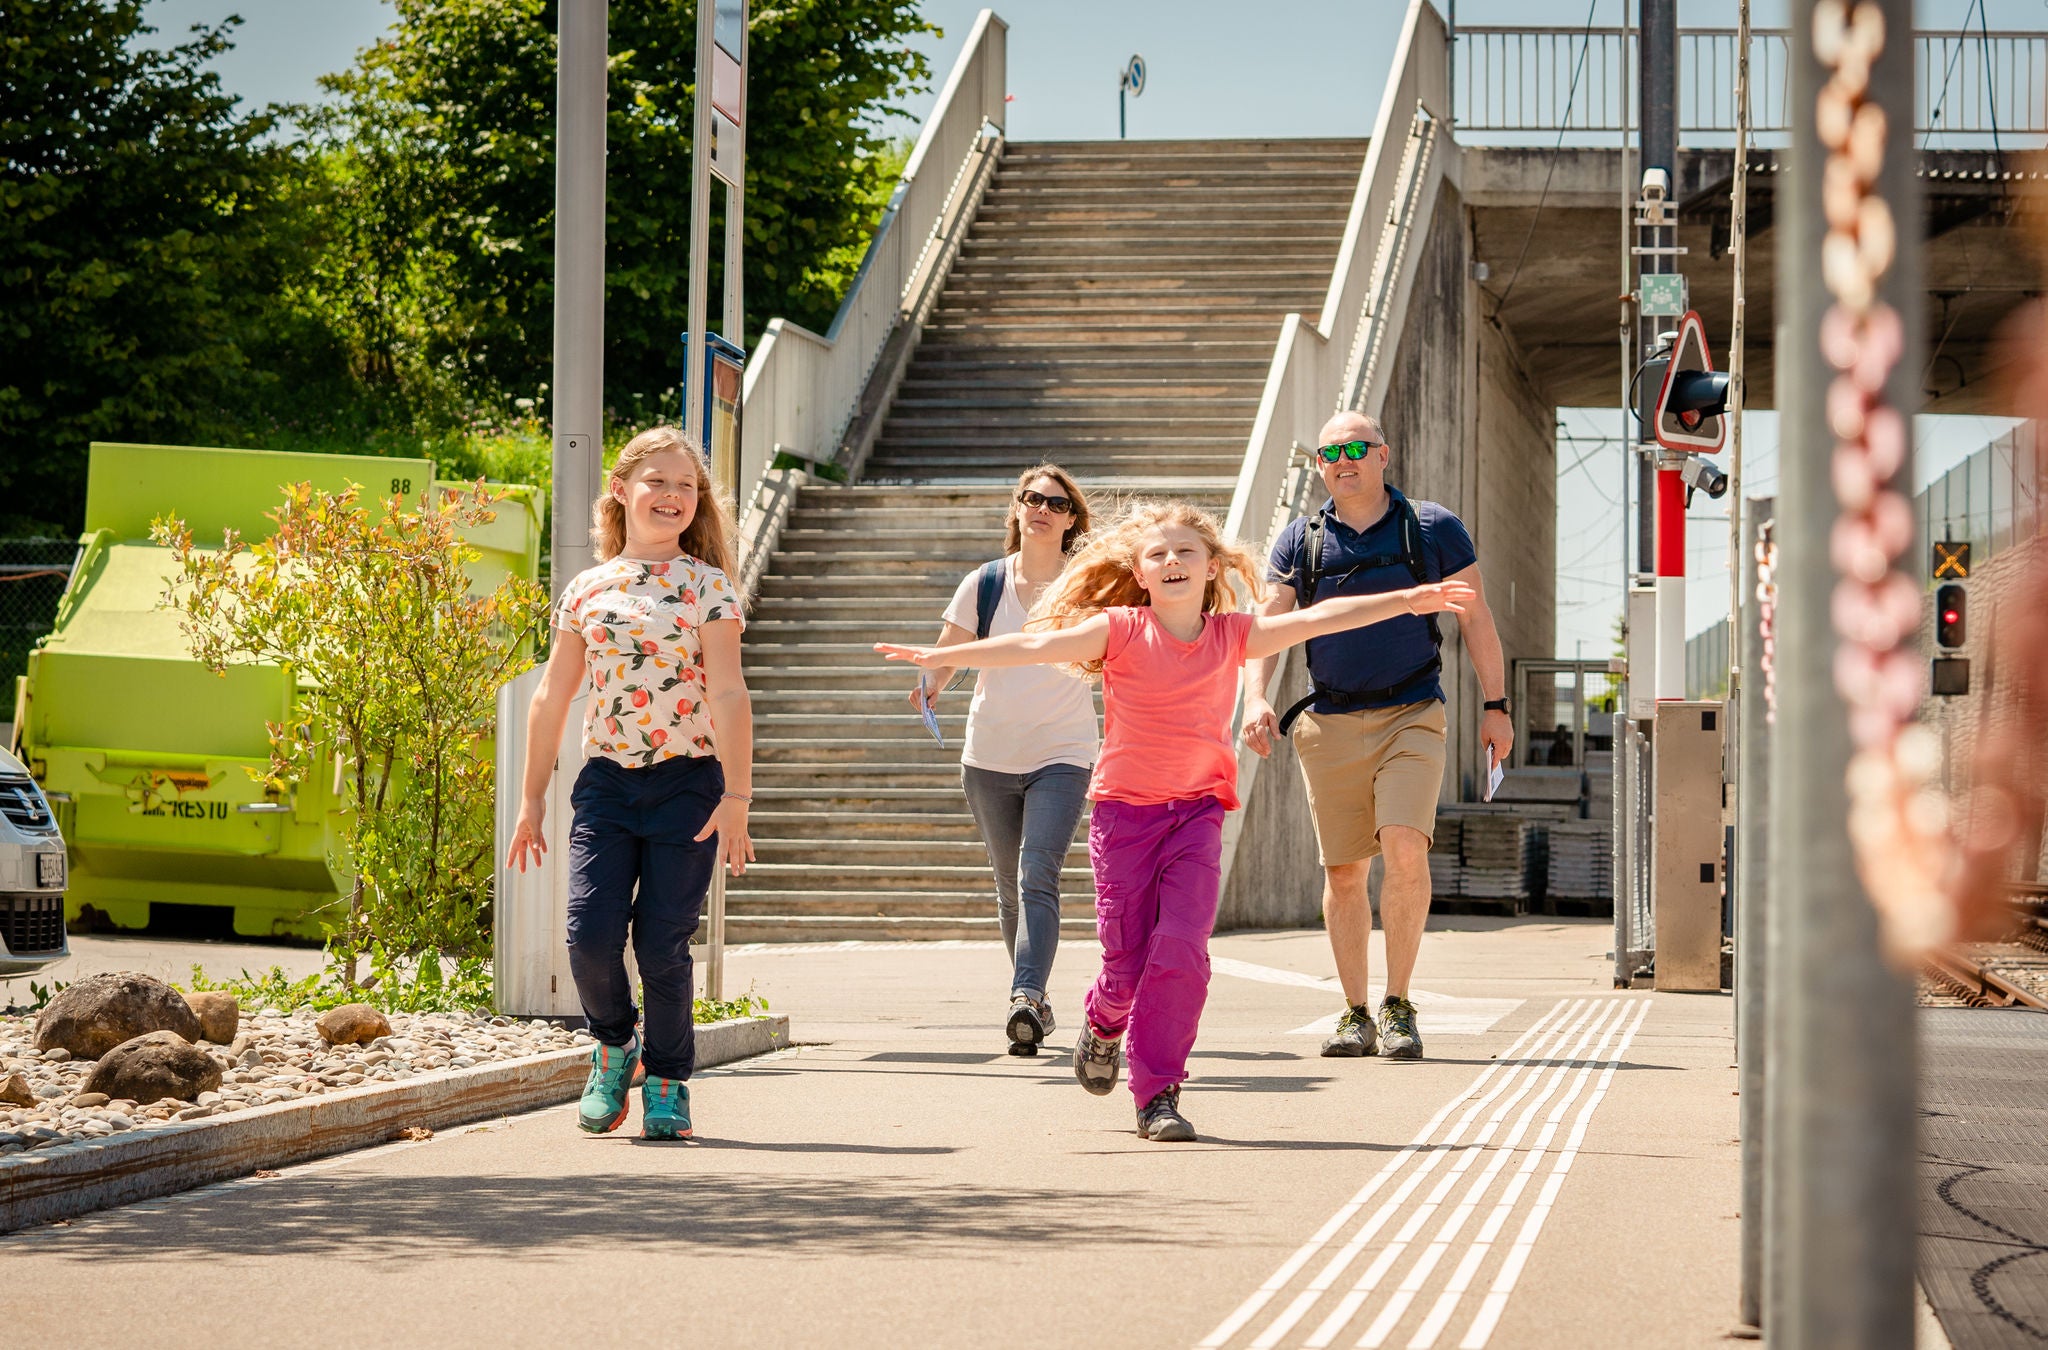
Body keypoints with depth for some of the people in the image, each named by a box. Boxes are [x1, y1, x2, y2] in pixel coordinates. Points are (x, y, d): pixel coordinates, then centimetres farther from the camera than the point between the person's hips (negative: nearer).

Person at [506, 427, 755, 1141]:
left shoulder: (707, 586, 0)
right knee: (591, 933, -11)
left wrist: (735, 799, -15)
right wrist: (532, 800, 13)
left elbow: (728, 695, -7)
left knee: (662, 943, -5)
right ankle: (615, 1044, 19)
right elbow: (552, 697, 14)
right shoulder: (587, 589, 9)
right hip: (606, 781, 2)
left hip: (687, 782, -2)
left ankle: (667, 1081, 15)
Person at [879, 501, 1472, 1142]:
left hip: (1196, 813, 1)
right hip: (1124, 809, -1)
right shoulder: (1121, 630, -3)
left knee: (1182, 952, -14)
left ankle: (1158, 1095, -5)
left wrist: (1406, 600, -4)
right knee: (1127, 962, 2)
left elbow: (1316, 618, 0)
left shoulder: (1233, 635, 3)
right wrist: (944, 656, -16)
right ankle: (1102, 1025, 39)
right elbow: (1035, 645, -9)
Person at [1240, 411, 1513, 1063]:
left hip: (1411, 717, -2)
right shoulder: (1301, 540, 7)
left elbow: (1475, 619, 9)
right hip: (1331, 723, 2)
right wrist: (1256, 697, -12)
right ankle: (1355, 1015, 15)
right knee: (1342, 870, 4)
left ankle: (1398, 1007, -9)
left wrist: (1495, 706, 6)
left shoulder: (1433, 528, 4)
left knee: (1405, 848, -19)